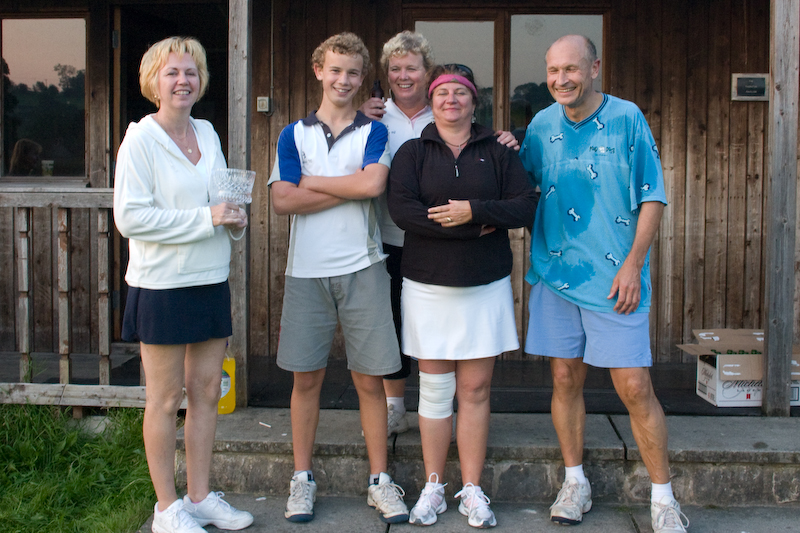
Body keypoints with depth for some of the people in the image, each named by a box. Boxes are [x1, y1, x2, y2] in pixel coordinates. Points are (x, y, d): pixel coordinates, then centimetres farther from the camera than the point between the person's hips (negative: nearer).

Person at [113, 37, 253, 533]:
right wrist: (206, 218, -19)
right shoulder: (140, 139, -8)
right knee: (166, 398, 3)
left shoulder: (208, 133, 12)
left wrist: (236, 218, -1)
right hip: (162, 285, -6)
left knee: (207, 390, 11)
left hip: (212, 281, 6)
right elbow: (130, 216, -17)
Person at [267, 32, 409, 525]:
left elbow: (373, 184, -14)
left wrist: (309, 183, -5)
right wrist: (350, 189, -8)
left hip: (362, 268, -1)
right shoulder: (294, 133, 9)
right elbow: (282, 200, -5)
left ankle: (380, 480, 16)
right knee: (307, 377, 7)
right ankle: (302, 479, 20)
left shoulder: (374, 132, 7)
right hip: (306, 270, 1)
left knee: (370, 379, 4)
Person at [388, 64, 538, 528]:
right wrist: (474, 229, -15)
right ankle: (434, 487, 16)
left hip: (486, 286, 1)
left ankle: (473, 490, 12)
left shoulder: (498, 152, 8)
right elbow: (401, 209, -12)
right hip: (428, 285, 0)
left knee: (476, 390, 3)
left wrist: (474, 210, -17)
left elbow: (526, 206, -3)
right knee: (435, 389, 4)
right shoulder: (412, 153, 5)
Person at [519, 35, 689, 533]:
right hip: (555, 272, 4)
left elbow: (652, 197, -3)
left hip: (615, 279, -3)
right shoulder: (541, 125, 7)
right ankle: (575, 483, 25)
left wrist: (633, 263, -11)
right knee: (566, 378, 9)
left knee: (635, 388, -3)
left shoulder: (627, 118, -4)